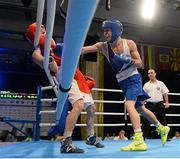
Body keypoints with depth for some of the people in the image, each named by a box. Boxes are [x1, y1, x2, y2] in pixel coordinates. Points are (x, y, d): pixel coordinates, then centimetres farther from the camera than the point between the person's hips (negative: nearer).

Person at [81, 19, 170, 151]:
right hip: (122, 82, 5)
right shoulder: (103, 46, -6)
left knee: (129, 105, -26)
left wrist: (128, 60, -26)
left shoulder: (129, 44, -11)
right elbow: (84, 49, -19)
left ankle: (139, 141, -25)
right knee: (140, 109, 16)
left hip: (133, 78, -5)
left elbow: (139, 63, -7)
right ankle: (162, 128, 38)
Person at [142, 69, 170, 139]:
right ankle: (143, 137, 4)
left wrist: (167, 102, -4)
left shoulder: (160, 83, 8)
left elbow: (165, 93, 6)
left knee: (163, 121, 3)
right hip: (149, 104, 0)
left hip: (159, 104, 0)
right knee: (146, 122, -3)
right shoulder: (146, 85, 9)